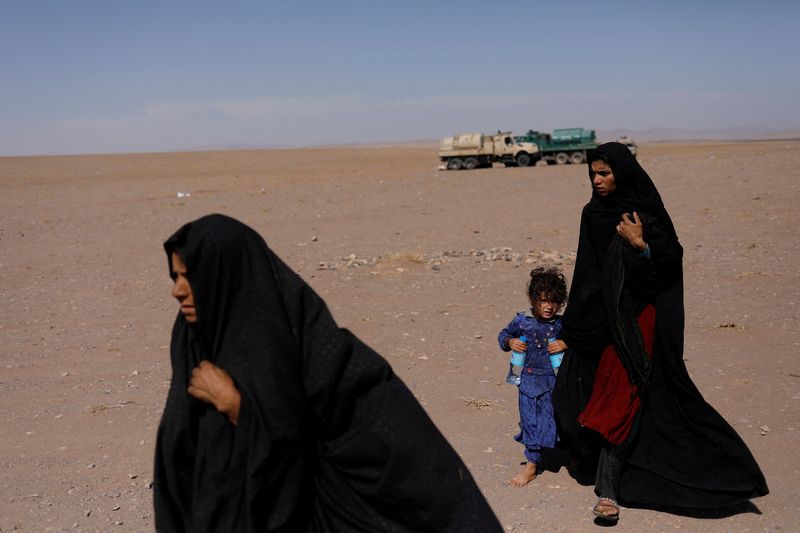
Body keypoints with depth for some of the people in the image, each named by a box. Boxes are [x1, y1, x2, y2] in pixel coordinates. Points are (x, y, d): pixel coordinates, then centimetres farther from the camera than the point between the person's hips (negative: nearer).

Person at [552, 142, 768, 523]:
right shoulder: (592, 214, 7)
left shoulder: (647, 214, -9)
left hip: (635, 319, -6)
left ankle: (607, 487, -8)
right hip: (599, 316, 6)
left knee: (620, 396, -10)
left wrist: (641, 245, -25)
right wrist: (572, 325, 11)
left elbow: (671, 264, -11)